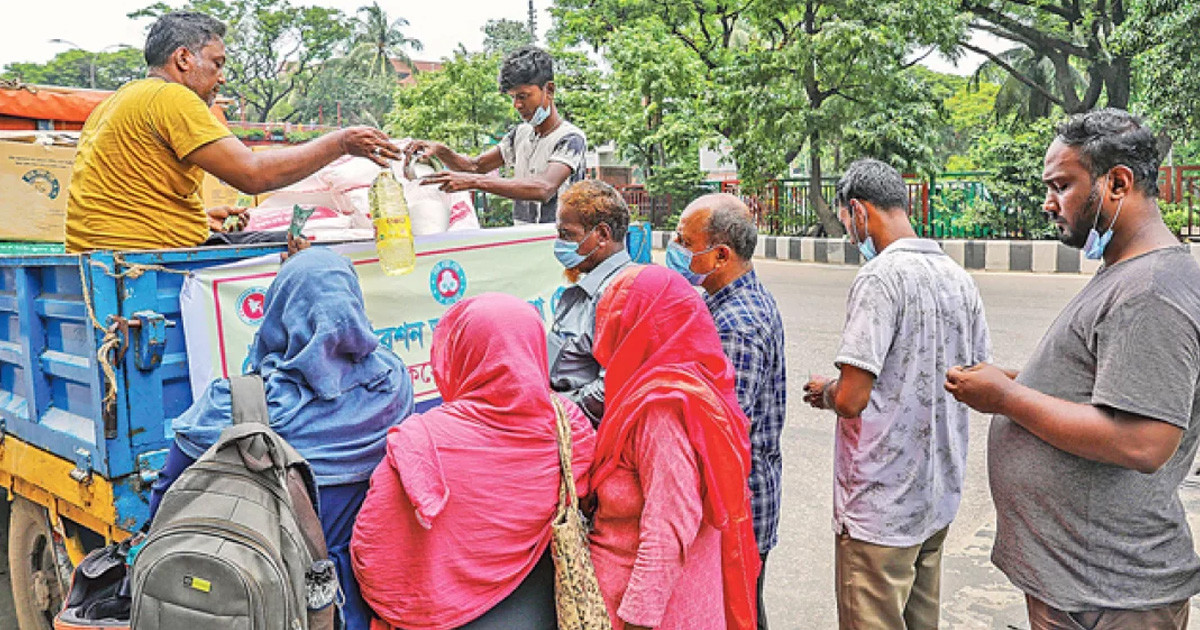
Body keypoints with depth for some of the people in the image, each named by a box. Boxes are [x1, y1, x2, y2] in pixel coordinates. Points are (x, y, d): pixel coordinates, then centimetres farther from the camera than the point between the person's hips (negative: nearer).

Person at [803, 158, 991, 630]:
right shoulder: (960, 278, 7)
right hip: (938, 497, 9)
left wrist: (825, 391, -2)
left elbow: (851, 399, -24)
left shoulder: (881, 276, -19)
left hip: (881, 507, -8)